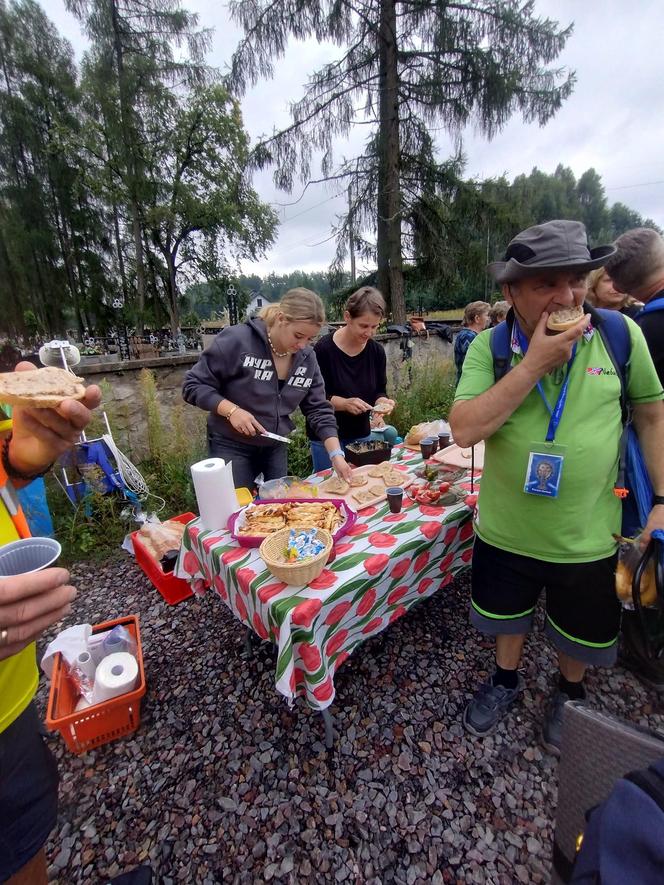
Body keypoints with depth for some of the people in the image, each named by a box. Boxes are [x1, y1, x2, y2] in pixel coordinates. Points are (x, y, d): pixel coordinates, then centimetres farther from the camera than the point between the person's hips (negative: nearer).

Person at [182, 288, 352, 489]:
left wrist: (336, 454, -13)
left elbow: (318, 410, -3)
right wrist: (232, 410, -27)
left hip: (276, 447, 5)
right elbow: (193, 385, -13)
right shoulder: (236, 340, -20)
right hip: (231, 445, -4)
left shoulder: (307, 357, -5)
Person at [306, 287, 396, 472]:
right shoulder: (324, 349, -14)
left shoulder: (376, 351, 0)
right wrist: (344, 403, -28)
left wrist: (382, 402, -15)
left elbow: (379, 391, 7)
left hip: (362, 435, 5)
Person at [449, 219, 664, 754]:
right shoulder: (489, 346, -12)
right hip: (505, 530, 0)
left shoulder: (620, 334, -8)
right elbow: (464, 430, -23)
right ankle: (506, 680, 54)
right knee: (508, 614, 23)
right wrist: (533, 364, -27)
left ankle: (571, 692, 56)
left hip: (588, 535, 1)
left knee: (582, 630, 24)